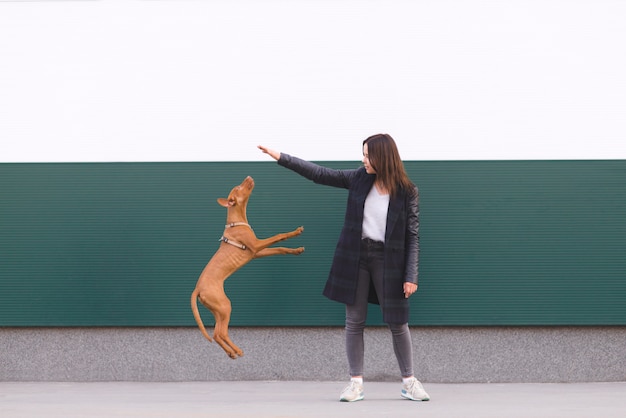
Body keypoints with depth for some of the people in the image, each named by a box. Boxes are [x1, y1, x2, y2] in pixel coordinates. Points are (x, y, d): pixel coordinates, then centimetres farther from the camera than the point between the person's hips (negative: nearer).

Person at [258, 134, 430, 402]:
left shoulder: (407, 192, -8)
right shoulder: (359, 179, 2)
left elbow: (412, 236, -7)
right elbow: (320, 174, 4)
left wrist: (411, 276, -12)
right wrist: (281, 158, 0)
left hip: (387, 260, -3)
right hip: (355, 258, 3)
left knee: (398, 322, 3)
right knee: (354, 321, 4)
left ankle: (409, 382, 16)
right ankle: (356, 383, 11)